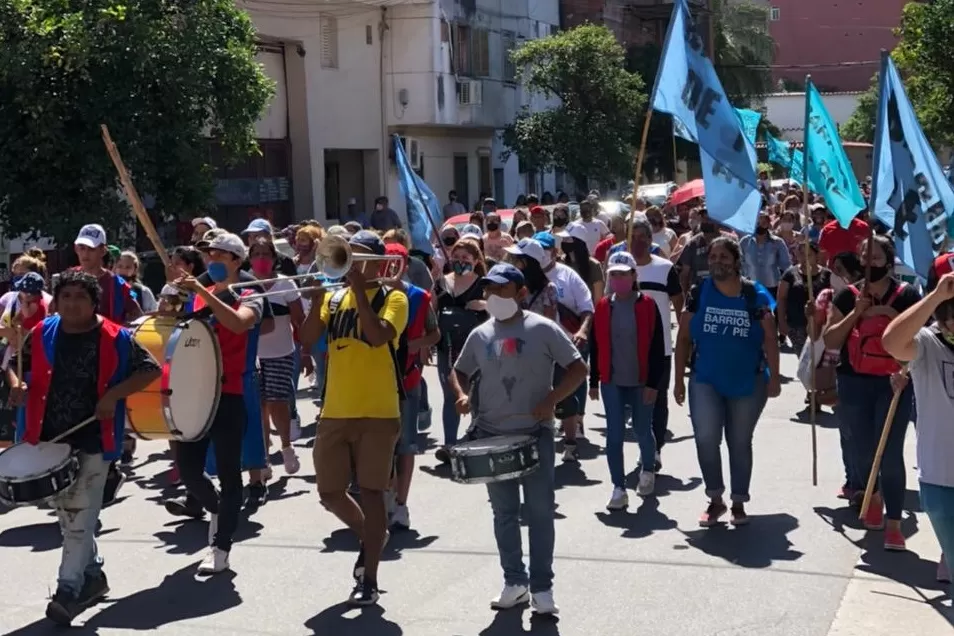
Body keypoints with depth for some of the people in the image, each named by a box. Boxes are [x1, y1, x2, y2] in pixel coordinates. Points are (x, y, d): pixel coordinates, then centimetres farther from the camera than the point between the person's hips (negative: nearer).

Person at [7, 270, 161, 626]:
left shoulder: (114, 338, -8)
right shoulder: (42, 334, 3)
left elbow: (150, 370, -5)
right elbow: (14, 363, 17)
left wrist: (114, 395, -15)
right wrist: (15, 384, -5)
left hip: (93, 440, -5)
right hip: (49, 439, 5)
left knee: (80, 515, -5)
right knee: (66, 514, 15)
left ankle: (69, 590, 0)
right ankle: (93, 575, 31)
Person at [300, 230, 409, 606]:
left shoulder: (393, 298, -3)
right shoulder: (334, 298, 11)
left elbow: (378, 336, -21)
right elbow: (307, 339, -1)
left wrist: (358, 290, -16)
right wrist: (318, 294, -10)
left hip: (377, 413, -5)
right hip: (334, 413, 5)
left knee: (371, 492, -2)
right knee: (330, 493, 10)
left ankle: (369, 581, 5)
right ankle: (369, 536, 38)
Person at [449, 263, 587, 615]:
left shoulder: (542, 329, -6)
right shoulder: (480, 335, 6)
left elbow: (578, 368, -5)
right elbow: (459, 372, 18)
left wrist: (551, 400, -16)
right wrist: (461, 395, -3)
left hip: (535, 434, -4)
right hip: (492, 436, 4)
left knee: (539, 511, -1)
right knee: (504, 512, 11)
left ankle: (542, 586, 8)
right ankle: (514, 581, 23)